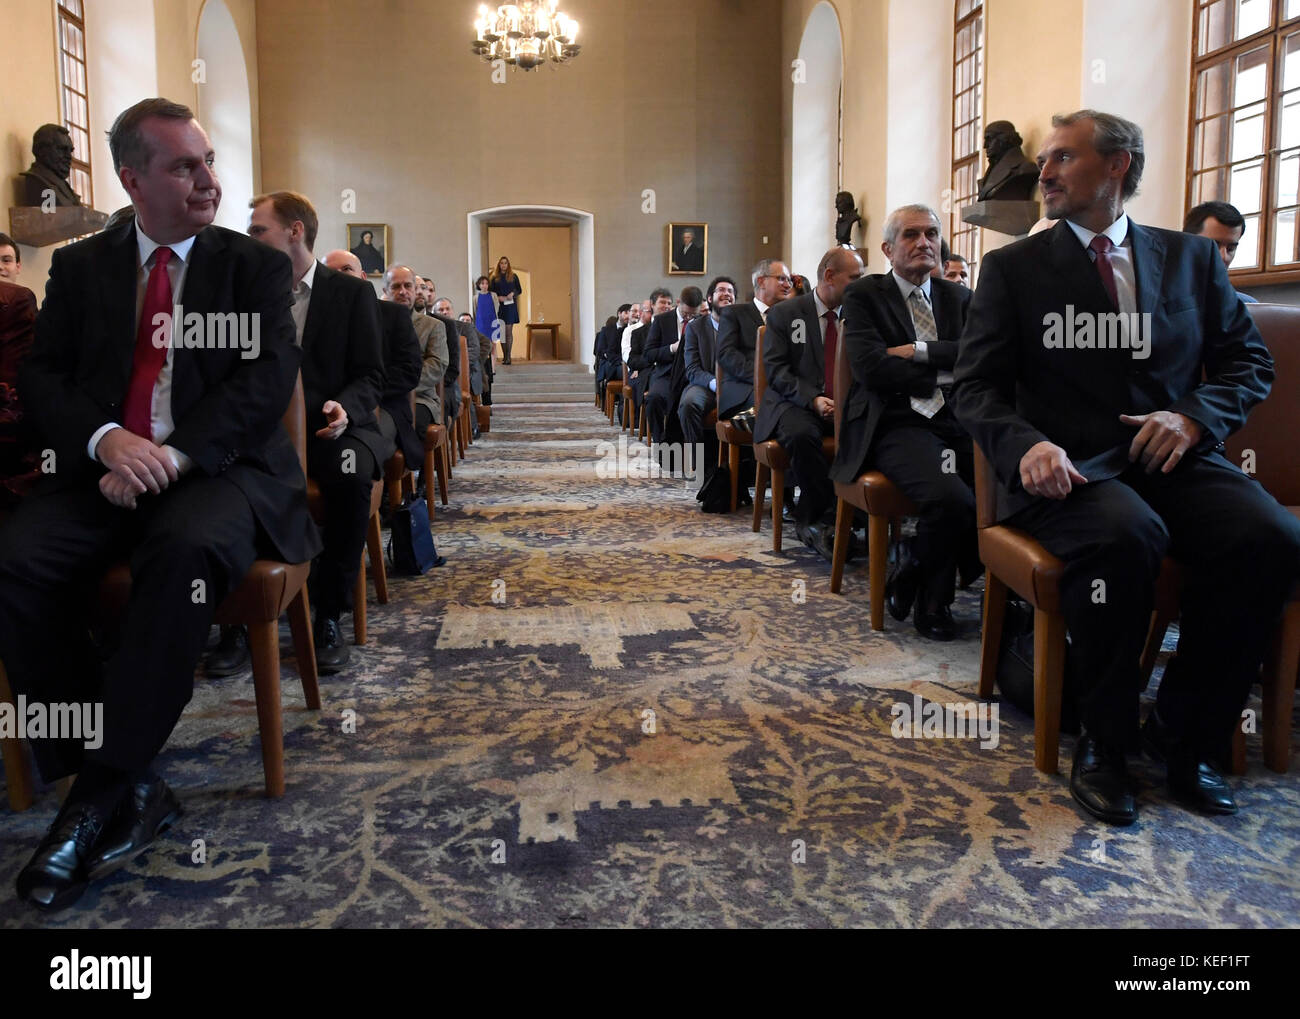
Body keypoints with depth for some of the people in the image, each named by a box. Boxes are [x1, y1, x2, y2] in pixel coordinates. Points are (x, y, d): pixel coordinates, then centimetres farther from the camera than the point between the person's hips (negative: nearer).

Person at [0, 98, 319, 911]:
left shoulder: (256, 266, 10)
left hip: (217, 470, -3)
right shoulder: (80, 266, 17)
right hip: (103, 469, 3)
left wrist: (175, 455, -19)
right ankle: (134, 790, -16)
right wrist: (106, 439, -14)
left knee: (187, 548, -36)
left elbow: (269, 379, -4)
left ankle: (100, 795, -24)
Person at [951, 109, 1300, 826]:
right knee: (1126, 533, -36)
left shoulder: (1191, 259, 17)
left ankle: (1182, 734, -6)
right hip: (1069, 467, -3)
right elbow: (976, 386, 1)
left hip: (1170, 459, 3)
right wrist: (1025, 445, -20)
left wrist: (1195, 415, -6)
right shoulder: (1013, 268, 10)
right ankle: (1104, 742, -14)